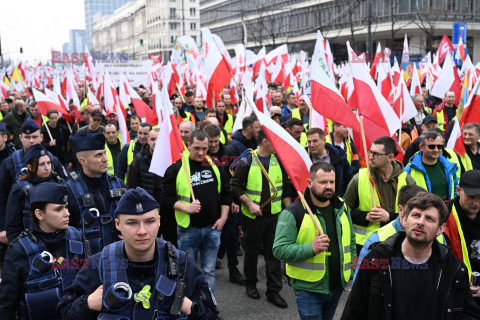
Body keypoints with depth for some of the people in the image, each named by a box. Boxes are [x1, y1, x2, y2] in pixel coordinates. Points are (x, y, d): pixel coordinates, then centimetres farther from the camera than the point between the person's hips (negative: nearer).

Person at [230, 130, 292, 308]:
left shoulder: (278, 161, 4)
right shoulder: (247, 161, -8)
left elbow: (285, 188, 12)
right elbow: (235, 186, -7)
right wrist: (249, 203, -16)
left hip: (275, 215, 3)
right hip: (252, 216, -3)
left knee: (274, 253, 4)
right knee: (251, 252, 12)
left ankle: (274, 292, 14)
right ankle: (251, 284, 33)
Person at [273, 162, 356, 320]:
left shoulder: (342, 207, 5)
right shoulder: (293, 213, -15)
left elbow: (351, 241, 18)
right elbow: (279, 249, -18)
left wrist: (353, 272, 15)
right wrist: (311, 248, -29)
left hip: (337, 285, 6)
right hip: (309, 289, -5)